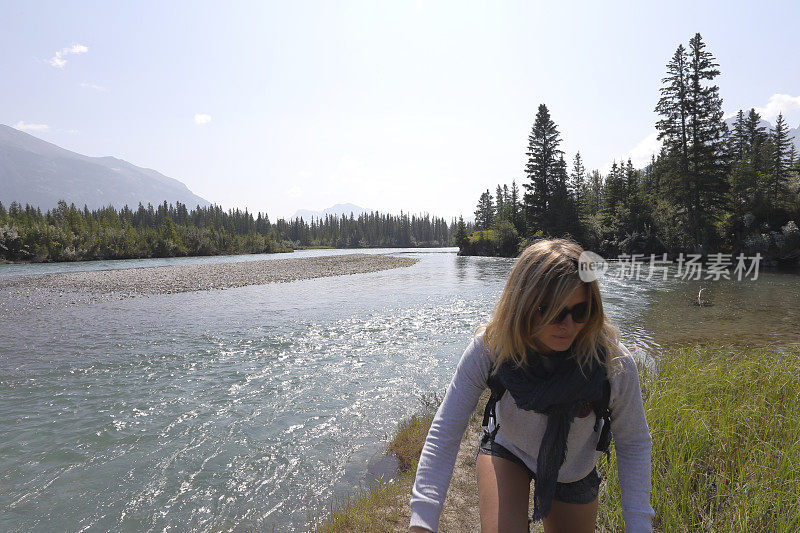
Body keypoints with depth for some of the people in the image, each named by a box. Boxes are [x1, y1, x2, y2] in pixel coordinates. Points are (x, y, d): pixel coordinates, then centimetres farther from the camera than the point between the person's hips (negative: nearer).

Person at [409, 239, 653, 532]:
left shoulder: (614, 363, -31)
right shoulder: (489, 349, -33)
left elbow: (633, 444, -14)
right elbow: (445, 431, -31)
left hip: (574, 475, 2)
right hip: (505, 452, -1)